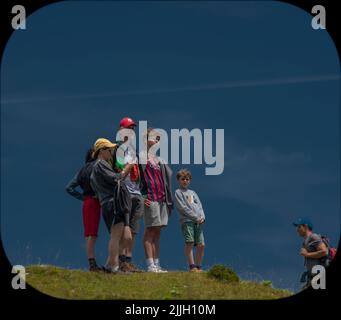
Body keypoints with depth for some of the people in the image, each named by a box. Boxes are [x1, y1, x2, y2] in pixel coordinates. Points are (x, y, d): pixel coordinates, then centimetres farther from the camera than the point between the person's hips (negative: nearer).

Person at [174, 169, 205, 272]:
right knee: (189, 243, -15)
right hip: (187, 221, -6)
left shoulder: (192, 193, 25)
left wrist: (202, 217, -2)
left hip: (198, 222, 6)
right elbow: (183, 208, -5)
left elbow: (199, 206, 18)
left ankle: (198, 266, 7)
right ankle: (192, 266, -16)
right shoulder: (178, 192, 6)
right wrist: (196, 217, -11)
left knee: (201, 245, 0)